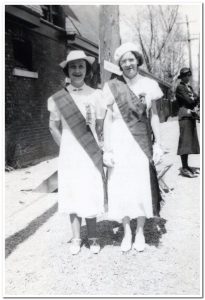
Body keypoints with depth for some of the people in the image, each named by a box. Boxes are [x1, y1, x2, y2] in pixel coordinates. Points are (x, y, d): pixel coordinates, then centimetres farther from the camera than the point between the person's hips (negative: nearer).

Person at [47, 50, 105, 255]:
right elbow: (53, 127, 10)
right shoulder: (58, 98, 0)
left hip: (91, 154, -1)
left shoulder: (96, 95, -1)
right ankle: (76, 238, 23)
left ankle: (92, 237, 22)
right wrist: (66, 147, 4)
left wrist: (106, 150, -4)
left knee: (91, 195, 4)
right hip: (68, 155, 1)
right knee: (72, 195, 8)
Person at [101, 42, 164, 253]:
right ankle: (127, 232, 21)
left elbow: (153, 116, 8)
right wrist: (107, 149, -6)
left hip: (142, 143, 1)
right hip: (119, 142, -1)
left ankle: (140, 231, 22)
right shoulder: (112, 86, -2)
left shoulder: (148, 85, 3)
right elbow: (108, 119, -2)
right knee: (121, 187, 3)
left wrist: (158, 144, 2)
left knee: (143, 186, 5)